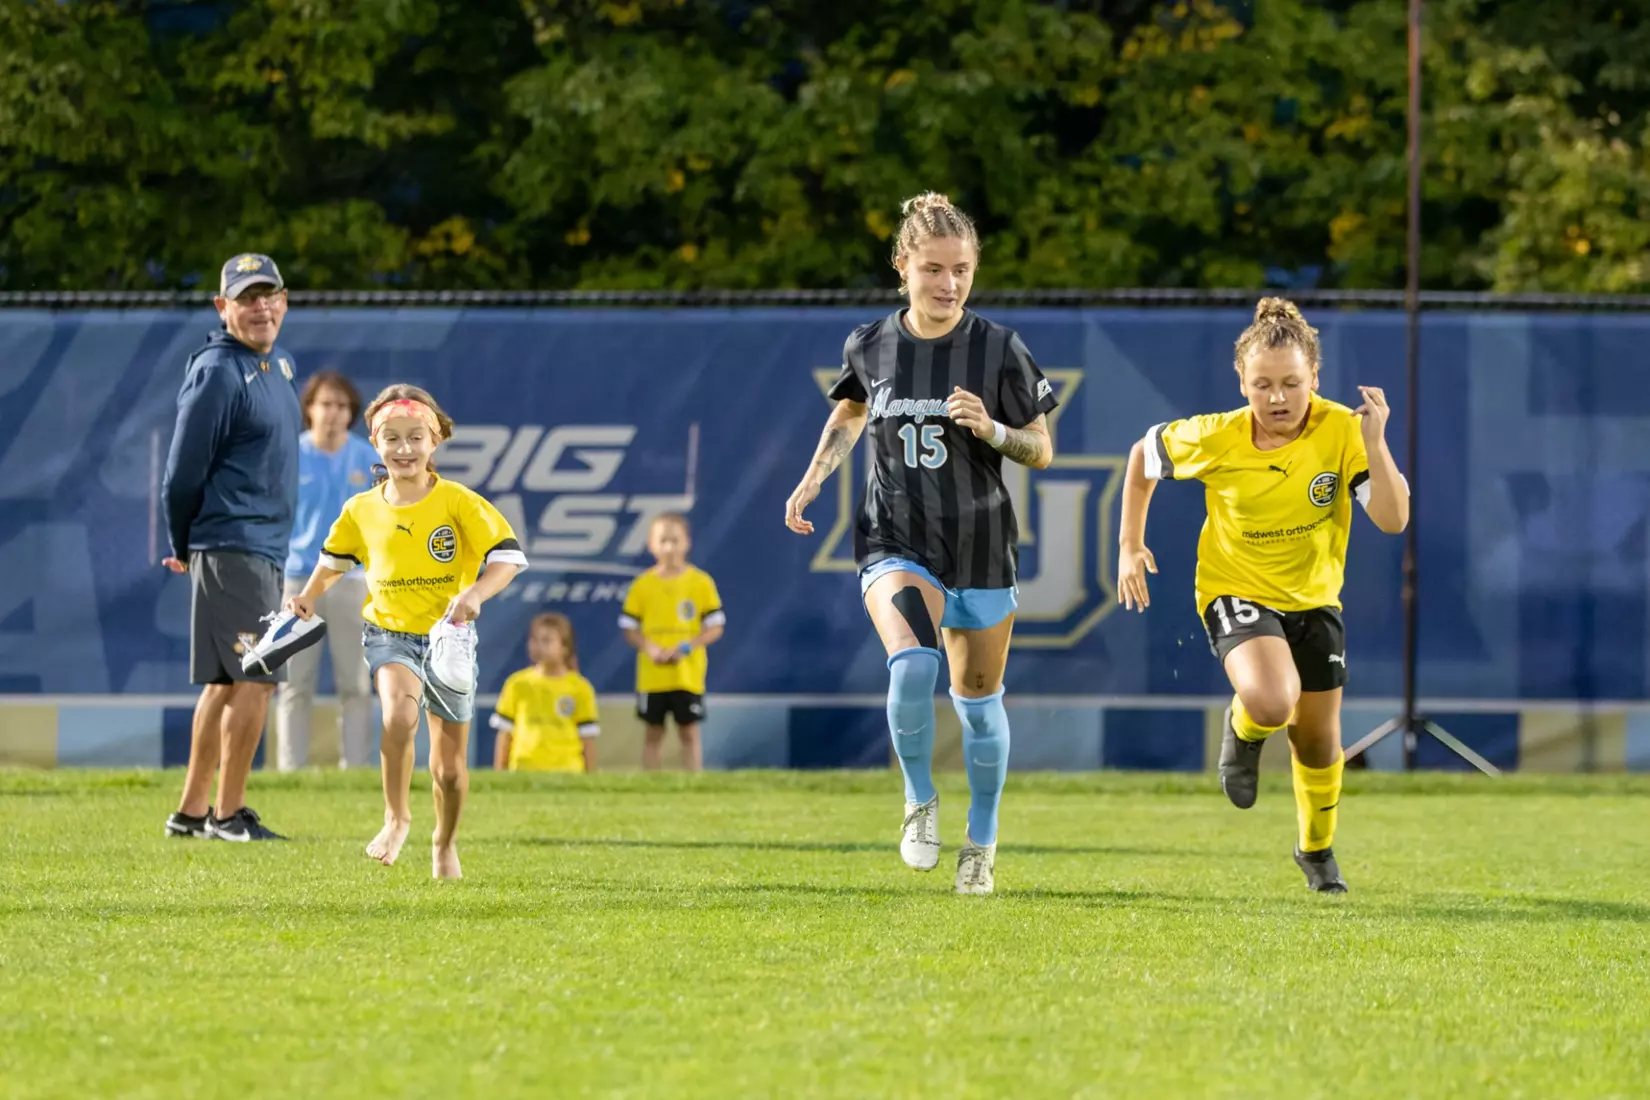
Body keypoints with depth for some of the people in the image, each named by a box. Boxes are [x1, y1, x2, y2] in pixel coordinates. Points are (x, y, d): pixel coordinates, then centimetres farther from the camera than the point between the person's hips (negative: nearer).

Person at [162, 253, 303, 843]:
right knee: (255, 678, -10)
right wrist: (182, 549, -3)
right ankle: (229, 814, -5)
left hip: (263, 550, 9)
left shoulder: (274, 364, 14)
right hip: (231, 547, -9)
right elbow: (184, 469, -14)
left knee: (228, 683, 13)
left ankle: (191, 812, 19)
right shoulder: (218, 373, -15)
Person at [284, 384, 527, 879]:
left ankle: (445, 842, 35)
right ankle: (396, 817, -13)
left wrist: (476, 594, -30)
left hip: (447, 637, -1)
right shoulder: (362, 509, 1)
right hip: (389, 631, 1)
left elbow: (509, 555, -14)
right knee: (399, 713, -32)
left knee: (450, 767, 7)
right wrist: (310, 595, 8)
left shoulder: (458, 503, -10)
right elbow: (336, 557, 22)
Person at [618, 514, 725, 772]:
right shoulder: (642, 585, 2)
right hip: (651, 676, 2)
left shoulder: (700, 582, -2)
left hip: (688, 674, -2)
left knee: (689, 732, 2)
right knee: (653, 733, 7)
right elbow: (629, 628, 5)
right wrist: (649, 648, -14)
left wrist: (687, 647, -15)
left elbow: (715, 627, -1)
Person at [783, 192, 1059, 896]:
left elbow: (1041, 452, -2)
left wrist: (991, 429, -21)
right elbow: (849, 415, 19)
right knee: (913, 664, -26)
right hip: (894, 541, 0)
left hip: (979, 542, 0)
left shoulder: (999, 350, -8)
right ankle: (919, 800, -3)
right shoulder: (870, 345, -2)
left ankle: (981, 843, 29)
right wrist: (813, 479, 7)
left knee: (977, 698, 9)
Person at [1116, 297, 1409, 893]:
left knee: (1317, 734, 13)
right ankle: (1244, 730, 8)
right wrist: (1130, 544, 2)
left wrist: (1374, 443, -38)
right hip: (1237, 591, -2)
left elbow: (1393, 520, -26)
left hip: (1313, 597, 3)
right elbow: (1144, 454, 0)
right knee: (1271, 702, -31)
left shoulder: (1342, 431, -20)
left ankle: (1317, 848, 42)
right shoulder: (1215, 439, -21)